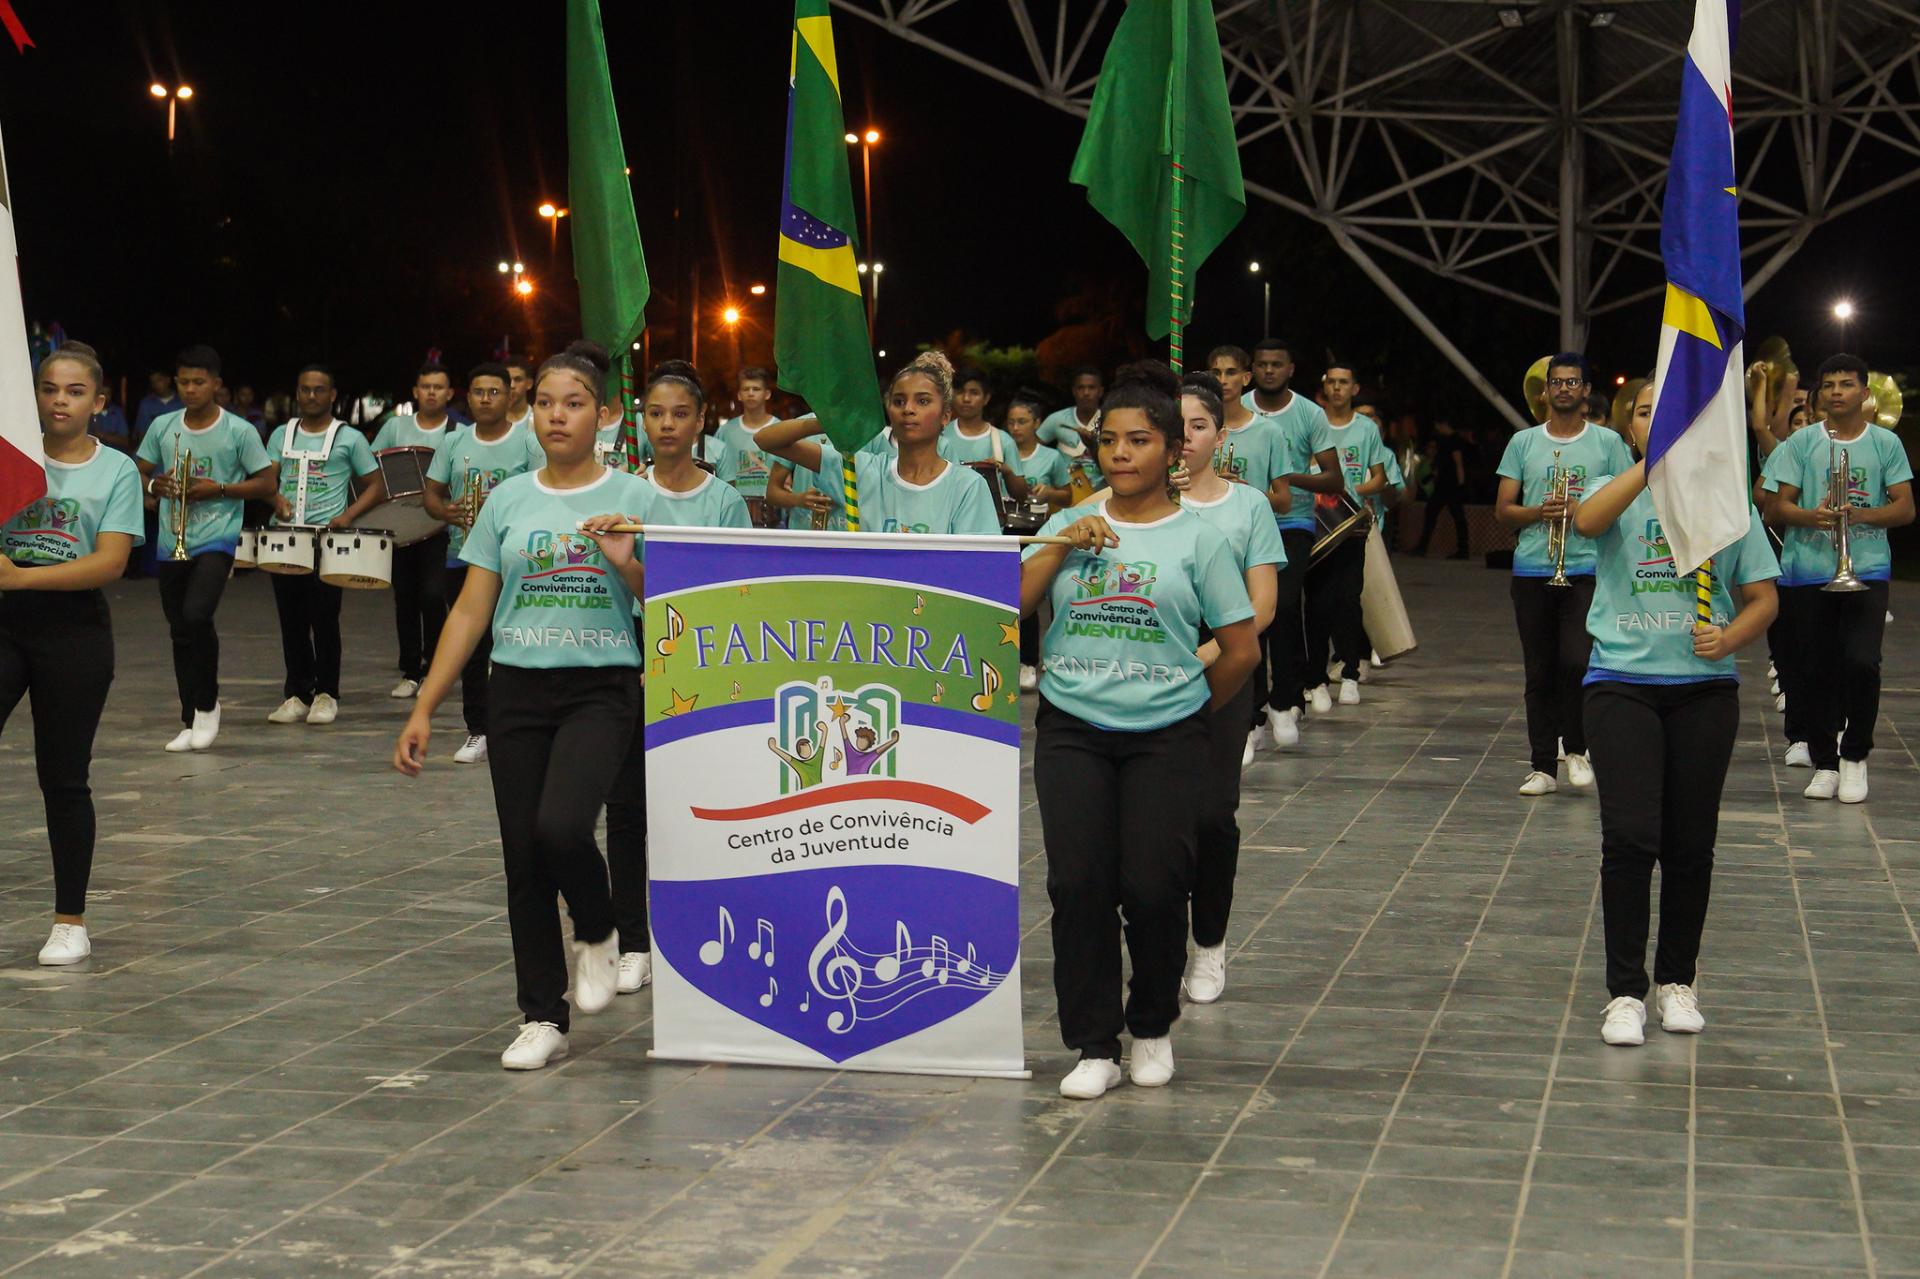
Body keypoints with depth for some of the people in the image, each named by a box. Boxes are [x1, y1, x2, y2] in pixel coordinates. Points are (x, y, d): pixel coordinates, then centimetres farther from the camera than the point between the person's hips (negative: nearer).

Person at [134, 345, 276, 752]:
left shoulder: (239, 432, -4)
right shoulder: (162, 427, 6)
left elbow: (267, 484, -2)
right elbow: (139, 474, 15)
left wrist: (219, 489, -13)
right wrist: (155, 486, -8)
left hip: (217, 540, -4)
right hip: (172, 544, 4)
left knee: (196, 616, -22)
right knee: (180, 633, 8)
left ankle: (208, 704, -1)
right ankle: (190, 722, 19)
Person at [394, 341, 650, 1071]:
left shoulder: (632, 498, 1)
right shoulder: (508, 501, 8)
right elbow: (470, 612, 9)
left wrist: (626, 564, -19)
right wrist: (423, 708, 4)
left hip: (601, 689, -3)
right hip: (518, 690, 3)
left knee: (561, 827, -24)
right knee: (523, 855, 3)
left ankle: (597, 934, 8)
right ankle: (542, 1020, 15)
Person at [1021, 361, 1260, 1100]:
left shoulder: (1196, 540, 1)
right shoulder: (1069, 526, 9)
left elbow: (1240, 650, 4)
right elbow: (1009, 607, -1)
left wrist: (1194, 711, 10)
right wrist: (1059, 547, -9)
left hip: (1164, 739, -2)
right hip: (1071, 733, 2)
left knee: (1153, 887, -6)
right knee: (1077, 884, -6)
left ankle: (1153, 1027, 20)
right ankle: (1095, 1046, 6)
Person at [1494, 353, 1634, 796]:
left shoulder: (1608, 443, 6)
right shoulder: (1523, 443, 11)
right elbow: (1503, 509, 8)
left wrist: (1583, 510, -12)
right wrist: (1540, 513, -11)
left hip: (1587, 571, -2)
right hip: (1532, 571, 2)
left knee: (1577, 661, -16)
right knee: (1539, 672, 4)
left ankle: (1577, 749, 6)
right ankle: (1542, 766, 10)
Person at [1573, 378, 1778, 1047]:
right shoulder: (1616, 494, 5)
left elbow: (1762, 598, 8)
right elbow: (1587, 521, -20)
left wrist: (1731, 638, -12)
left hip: (1705, 690, 2)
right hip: (1622, 685, -2)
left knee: (1691, 843, 7)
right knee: (1629, 837, -10)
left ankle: (1677, 980, 22)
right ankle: (1625, 992, -3)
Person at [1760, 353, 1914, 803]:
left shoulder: (1886, 444, 6)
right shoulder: (1802, 443, 7)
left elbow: (1905, 508, 3)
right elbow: (1778, 507, 4)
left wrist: (1860, 514, -15)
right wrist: (1811, 517, -17)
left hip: (1866, 570, -1)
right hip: (1808, 573, 1)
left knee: (1861, 662, -15)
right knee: (1813, 671, 2)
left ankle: (1855, 756, 4)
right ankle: (1824, 764, 16)